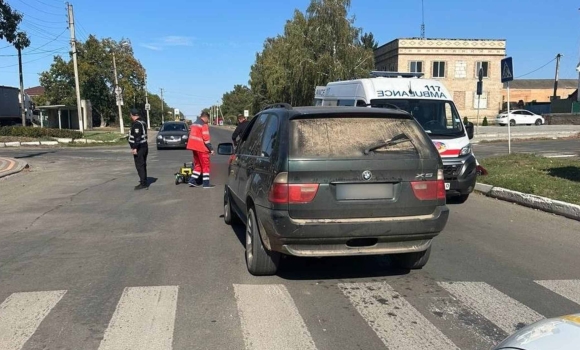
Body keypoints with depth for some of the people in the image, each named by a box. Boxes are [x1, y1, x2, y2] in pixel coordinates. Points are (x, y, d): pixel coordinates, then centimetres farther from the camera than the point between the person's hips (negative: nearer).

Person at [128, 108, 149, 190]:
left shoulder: (136, 124, -17)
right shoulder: (142, 123, 14)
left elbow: (137, 137, -24)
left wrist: (135, 148, -24)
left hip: (139, 148, -10)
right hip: (144, 147, 10)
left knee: (139, 166, -7)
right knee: (143, 165, 17)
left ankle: (143, 183, -7)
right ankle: (144, 181, 25)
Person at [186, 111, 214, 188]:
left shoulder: (194, 124, 15)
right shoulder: (204, 125, -12)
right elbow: (206, 138, -17)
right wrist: (211, 149, -12)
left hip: (194, 147, 8)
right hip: (201, 148, -8)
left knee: (197, 164, 16)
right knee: (205, 165, 0)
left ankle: (192, 181, 11)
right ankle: (206, 183, 2)